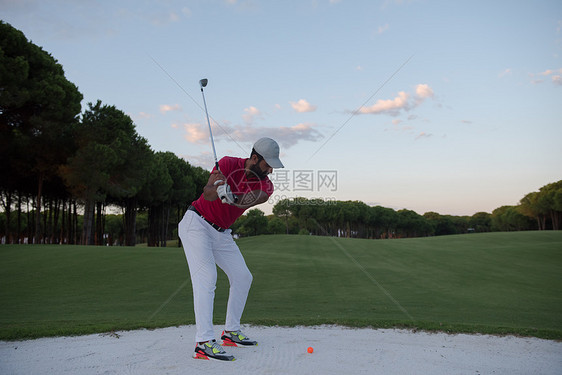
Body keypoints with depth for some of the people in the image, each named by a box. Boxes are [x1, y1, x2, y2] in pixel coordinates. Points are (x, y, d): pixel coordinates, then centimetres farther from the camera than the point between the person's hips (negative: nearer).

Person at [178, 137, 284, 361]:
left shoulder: (265, 186, -7)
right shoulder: (228, 164, -17)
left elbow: (252, 199, -29)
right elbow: (207, 194, -27)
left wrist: (231, 196, -50)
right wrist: (216, 189, -50)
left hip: (222, 233, 7)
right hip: (196, 224, -6)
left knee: (243, 277, 7)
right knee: (206, 277, -20)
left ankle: (231, 331, 19)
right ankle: (204, 343, -24)